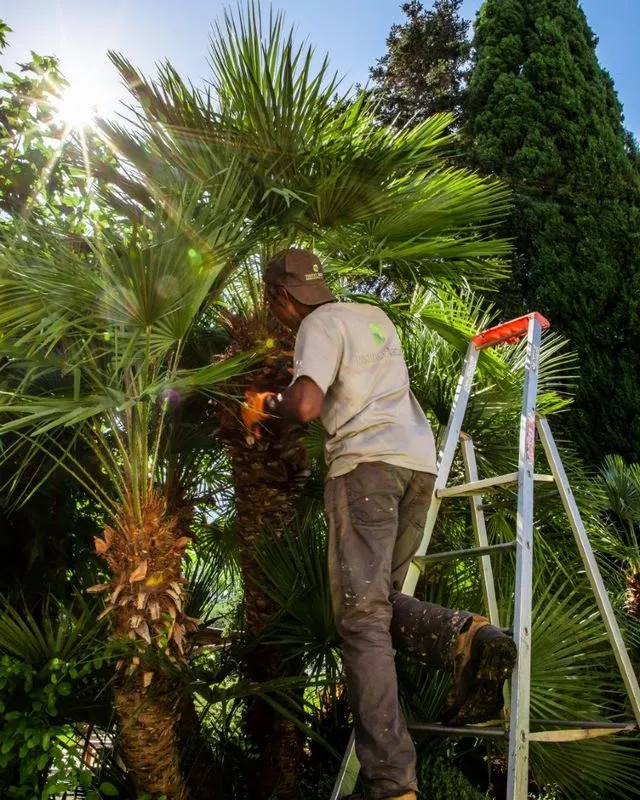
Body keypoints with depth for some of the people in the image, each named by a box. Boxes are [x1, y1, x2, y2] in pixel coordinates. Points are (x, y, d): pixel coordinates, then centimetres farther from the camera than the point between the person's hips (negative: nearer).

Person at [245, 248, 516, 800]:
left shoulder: (320, 324, 1)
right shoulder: (374, 316, 25)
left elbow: (305, 406, -16)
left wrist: (268, 403, 4)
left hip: (367, 460, -8)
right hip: (421, 458, 8)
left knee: (362, 616, -7)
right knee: (383, 598, 16)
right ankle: (466, 637, -12)